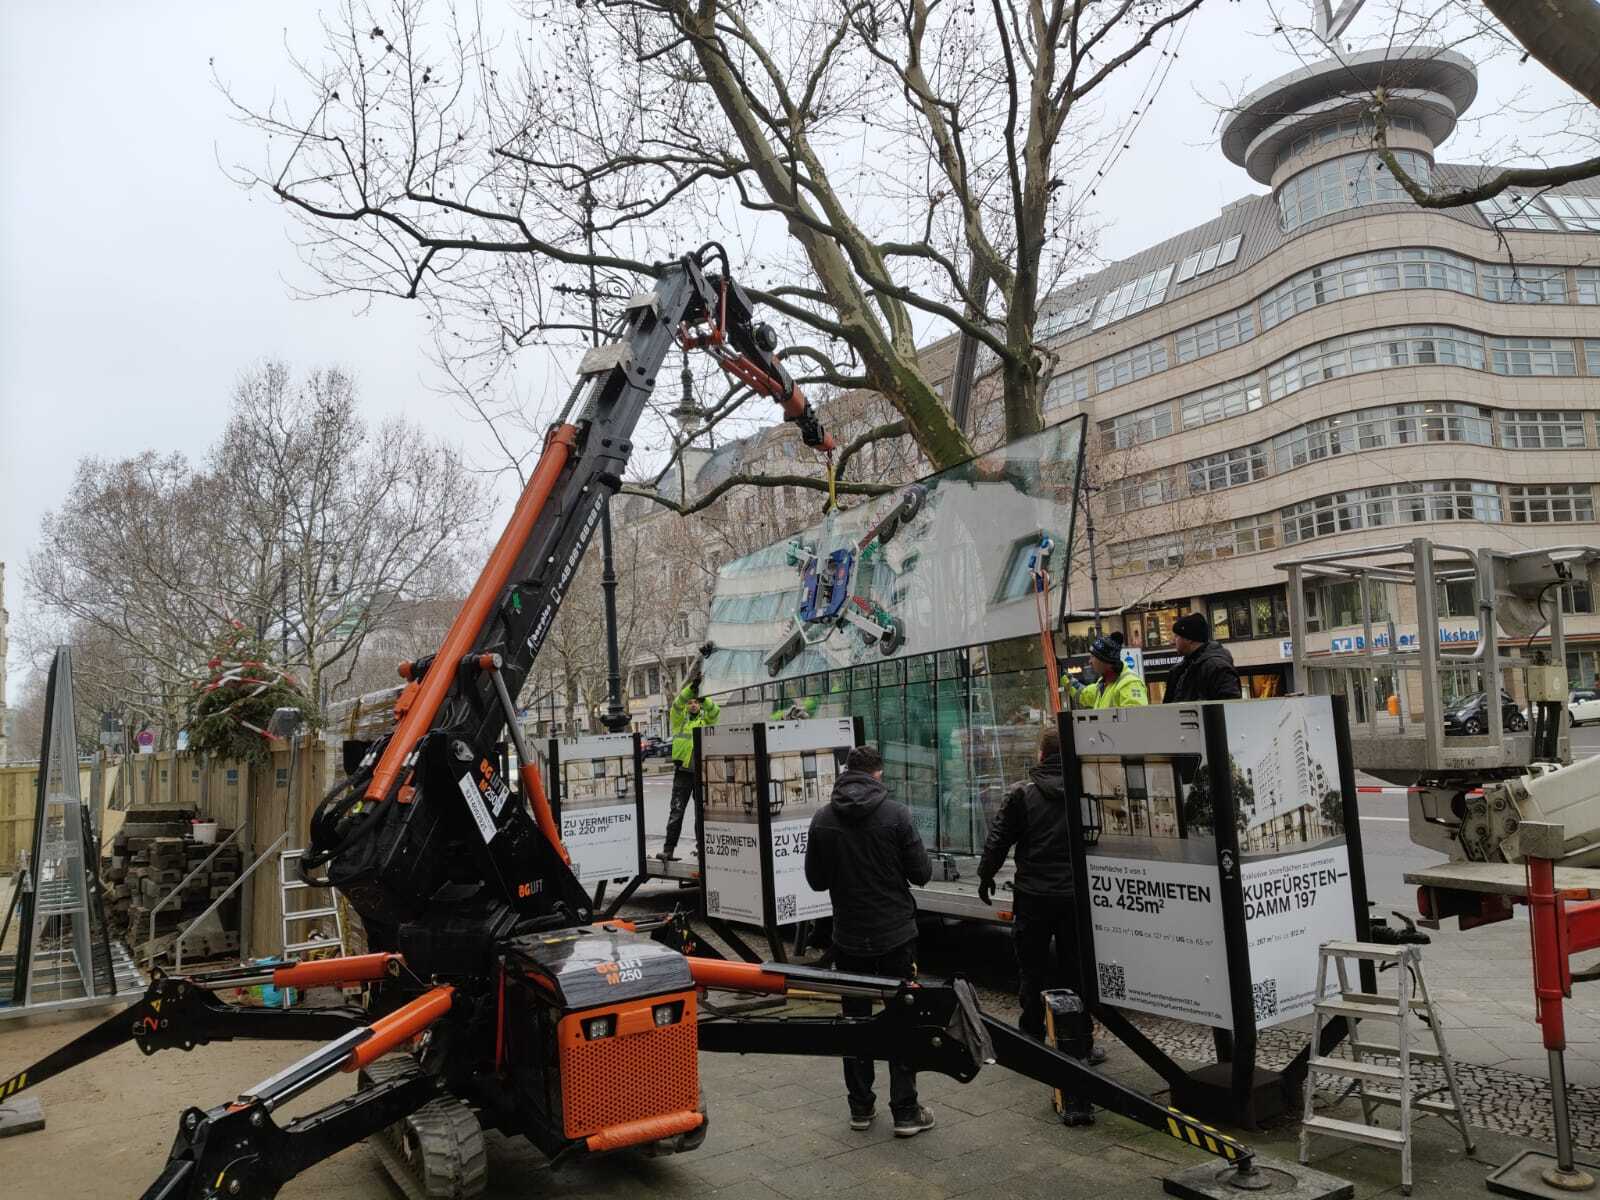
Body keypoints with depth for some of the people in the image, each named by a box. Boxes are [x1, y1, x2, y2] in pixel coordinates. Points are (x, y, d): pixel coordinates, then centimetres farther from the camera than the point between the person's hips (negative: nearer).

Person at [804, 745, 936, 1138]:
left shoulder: (822, 820, -4)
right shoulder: (895, 814, -13)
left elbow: (816, 880, 4)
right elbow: (921, 873, -10)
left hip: (849, 936, 2)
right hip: (896, 933, -2)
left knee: (855, 1018, 14)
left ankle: (861, 1107, 21)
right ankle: (905, 1112, 10)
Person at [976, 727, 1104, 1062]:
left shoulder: (1022, 794, -9)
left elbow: (998, 840, -4)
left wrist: (986, 876, 11)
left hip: (1033, 896, -1)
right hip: (1074, 895, 2)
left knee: (1032, 971, 10)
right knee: (1076, 971, 12)